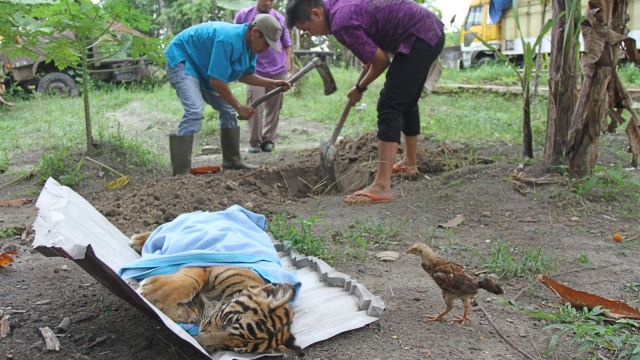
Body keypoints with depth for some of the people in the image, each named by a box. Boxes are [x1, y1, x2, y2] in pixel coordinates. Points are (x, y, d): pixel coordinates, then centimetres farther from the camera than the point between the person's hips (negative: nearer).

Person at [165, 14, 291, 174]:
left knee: (228, 111, 9)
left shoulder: (249, 45, -3)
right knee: (195, 111, -27)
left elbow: (245, 76, 8)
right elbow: (216, 81, -32)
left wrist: (274, 83, -3)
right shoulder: (228, 39, -33)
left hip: (202, 67, 10)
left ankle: (232, 160, 19)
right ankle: (180, 172, -29)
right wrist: (239, 107, -23)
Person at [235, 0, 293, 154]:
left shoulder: (279, 18, 9)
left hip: (278, 70, 2)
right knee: (255, 106, -9)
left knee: (274, 107, 4)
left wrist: (288, 63, 8)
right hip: (255, 70, -2)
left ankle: (268, 139, 13)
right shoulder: (244, 15, 3)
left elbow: (287, 44, 16)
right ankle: (254, 141, 1)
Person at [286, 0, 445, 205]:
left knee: (389, 106, -15)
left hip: (419, 39, -10)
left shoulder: (341, 23, -22)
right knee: (406, 103, 23)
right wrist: (371, 54, 21)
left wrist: (360, 89, 2)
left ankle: (382, 187, -20)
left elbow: (381, 61, -14)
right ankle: (410, 163, 40)